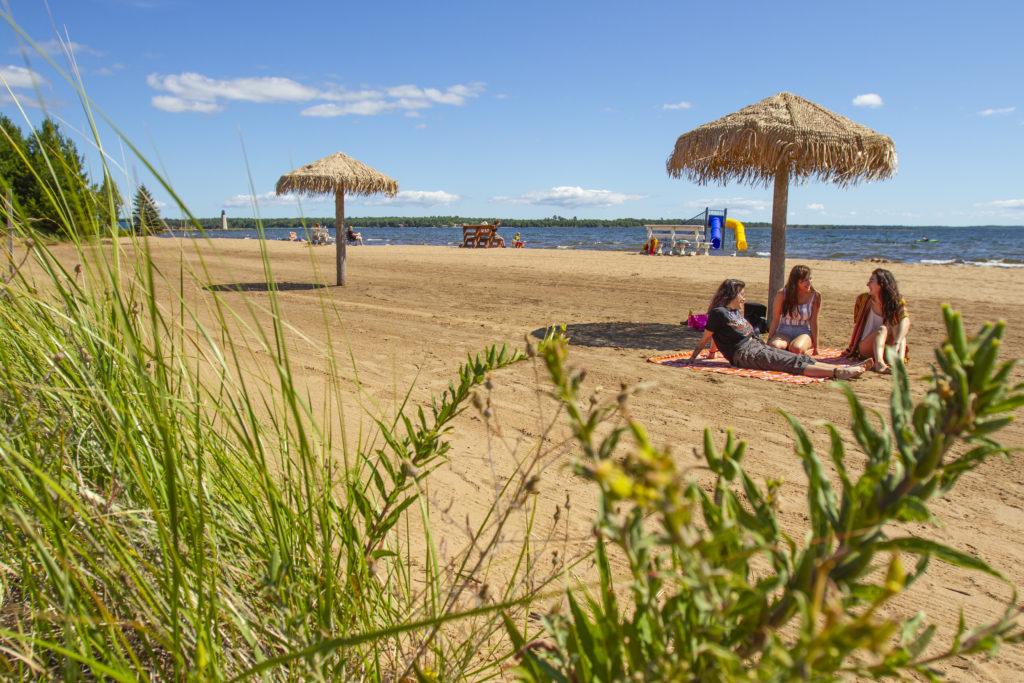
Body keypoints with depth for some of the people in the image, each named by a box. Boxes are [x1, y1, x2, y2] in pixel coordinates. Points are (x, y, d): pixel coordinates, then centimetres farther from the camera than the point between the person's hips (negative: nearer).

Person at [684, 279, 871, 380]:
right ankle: (837, 373, -35)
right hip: (744, 353, -9)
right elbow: (706, 338, -3)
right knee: (794, 363, -22)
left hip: (758, 346, 9)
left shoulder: (736, 312, 23)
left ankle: (846, 368, -17)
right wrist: (692, 359, -2)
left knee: (802, 358, -7)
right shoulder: (718, 313, -5)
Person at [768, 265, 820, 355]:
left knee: (796, 349, -35)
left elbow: (813, 322, -3)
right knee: (775, 346, -35)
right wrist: (768, 342, -4)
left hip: (804, 333, 0)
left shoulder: (814, 296, -6)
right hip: (784, 332, 0)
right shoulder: (782, 294, -7)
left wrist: (815, 347, -3)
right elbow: (775, 320, -2)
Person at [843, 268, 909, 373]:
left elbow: (905, 319, -22)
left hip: (885, 350, 0)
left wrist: (896, 343, -40)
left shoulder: (897, 303, -3)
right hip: (865, 348, 0)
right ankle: (879, 363, -50)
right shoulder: (864, 299, 1)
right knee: (882, 329, -26)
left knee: (899, 330, -24)